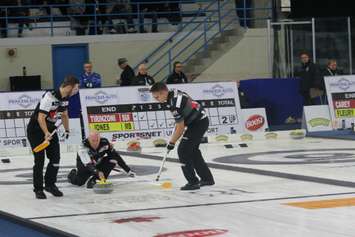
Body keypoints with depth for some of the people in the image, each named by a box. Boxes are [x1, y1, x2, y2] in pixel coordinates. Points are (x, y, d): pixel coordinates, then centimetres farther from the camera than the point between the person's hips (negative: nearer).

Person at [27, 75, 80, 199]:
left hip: (50, 128, 8)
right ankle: (38, 189, 4)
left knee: (55, 158, 2)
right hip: (36, 129, -8)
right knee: (39, 160, -6)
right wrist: (46, 133, -42)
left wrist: (67, 130, 17)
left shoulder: (65, 98, -1)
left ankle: (50, 184, 16)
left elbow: (64, 115, 18)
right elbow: (41, 117, -32)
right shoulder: (50, 97, -29)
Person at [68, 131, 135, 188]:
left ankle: (93, 180, -20)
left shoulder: (104, 142, -25)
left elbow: (116, 156, -17)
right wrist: (97, 172, -61)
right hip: (84, 164, -2)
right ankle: (74, 173, 23)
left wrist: (128, 170, -18)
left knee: (113, 159, -21)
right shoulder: (84, 147, -35)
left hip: (98, 162, 2)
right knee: (79, 182, -15)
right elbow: (88, 164, -43)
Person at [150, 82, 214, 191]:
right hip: (201, 120, 10)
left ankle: (193, 182, -10)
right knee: (193, 150, 19)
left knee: (183, 150, -11)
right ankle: (207, 178, 28)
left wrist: (172, 142, -10)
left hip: (198, 123, -10)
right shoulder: (174, 93, 1)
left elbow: (180, 127, -22)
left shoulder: (175, 104, -28)